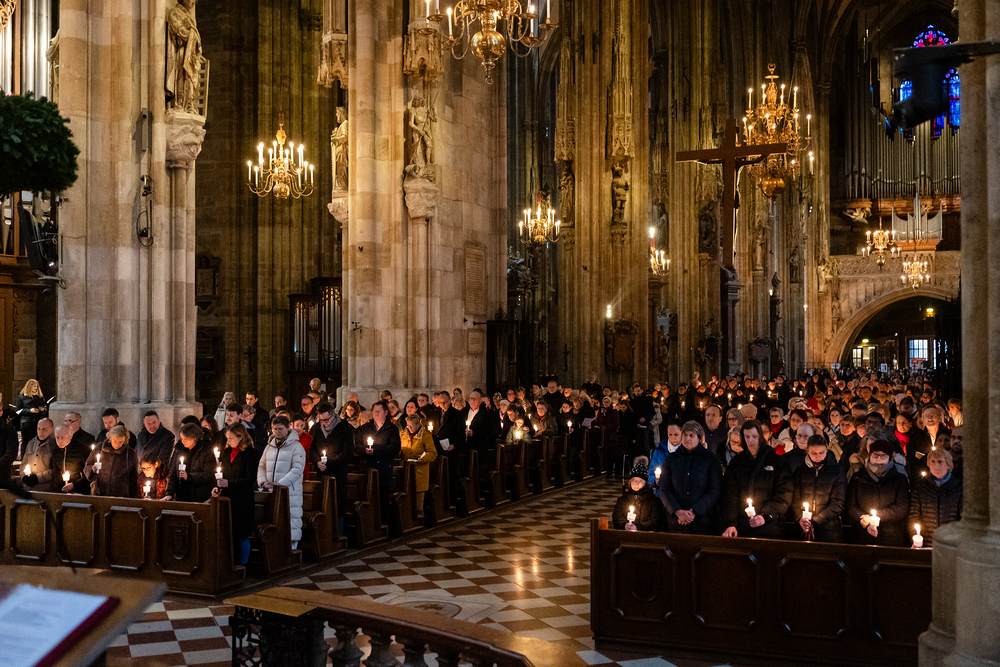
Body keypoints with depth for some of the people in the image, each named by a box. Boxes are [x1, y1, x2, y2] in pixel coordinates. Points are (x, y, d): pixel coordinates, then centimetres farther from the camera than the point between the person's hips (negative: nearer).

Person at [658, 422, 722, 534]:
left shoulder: (710, 459, 3)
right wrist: (678, 512, -12)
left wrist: (693, 512, -13)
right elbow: (664, 490, 4)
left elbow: (714, 491, -3)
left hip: (702, 520, -2)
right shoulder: (672, 458, 8)